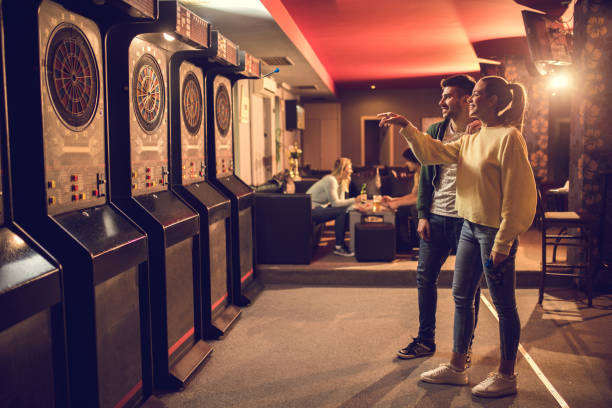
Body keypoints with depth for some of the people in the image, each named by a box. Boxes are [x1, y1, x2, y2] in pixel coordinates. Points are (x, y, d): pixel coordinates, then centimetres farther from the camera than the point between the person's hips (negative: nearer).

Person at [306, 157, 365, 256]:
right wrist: (354, 200, -22)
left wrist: (354, 206, -12)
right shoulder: (330, 180, -19)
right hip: (310, 211, -10)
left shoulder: (341, 182, 10)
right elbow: (335, 203, -22)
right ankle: (338, 247, -13)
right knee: (341, 211, -19)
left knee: (346, 211, 0)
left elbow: (341, 202, 5)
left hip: (319, 208, 10)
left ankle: (341, 244, 5)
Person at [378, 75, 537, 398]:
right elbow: (431, 153, 13)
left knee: (504, 306, 5)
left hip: (495, 232, -9)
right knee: (461, 298, 13)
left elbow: (517, 195, -18)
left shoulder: (509, 137, -14)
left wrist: (502, 243, -18)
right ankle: (456, 368, 26)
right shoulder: (470, 140, 12)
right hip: (469, 227, 9)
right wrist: (405, 126, 2)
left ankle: (506, 376, 20)